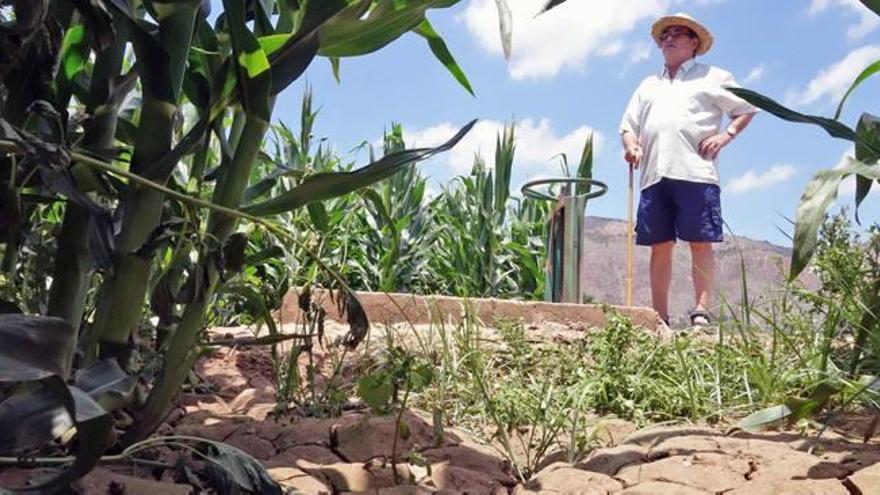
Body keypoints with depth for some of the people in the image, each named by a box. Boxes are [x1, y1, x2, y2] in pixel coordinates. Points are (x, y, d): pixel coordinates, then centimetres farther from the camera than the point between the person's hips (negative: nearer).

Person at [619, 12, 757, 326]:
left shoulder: (712, 77, 16)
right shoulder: (648, 85, 28)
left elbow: (747, 109, 15)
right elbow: (628, 125, 24)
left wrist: (726, 135, -2)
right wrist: (631, 145, 2)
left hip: (695, 173, -3)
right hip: (654, 176, 4)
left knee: (700, 243, -8)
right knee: (660, 246, 1)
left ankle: (701, 312, -8)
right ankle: (659, 318, 4)